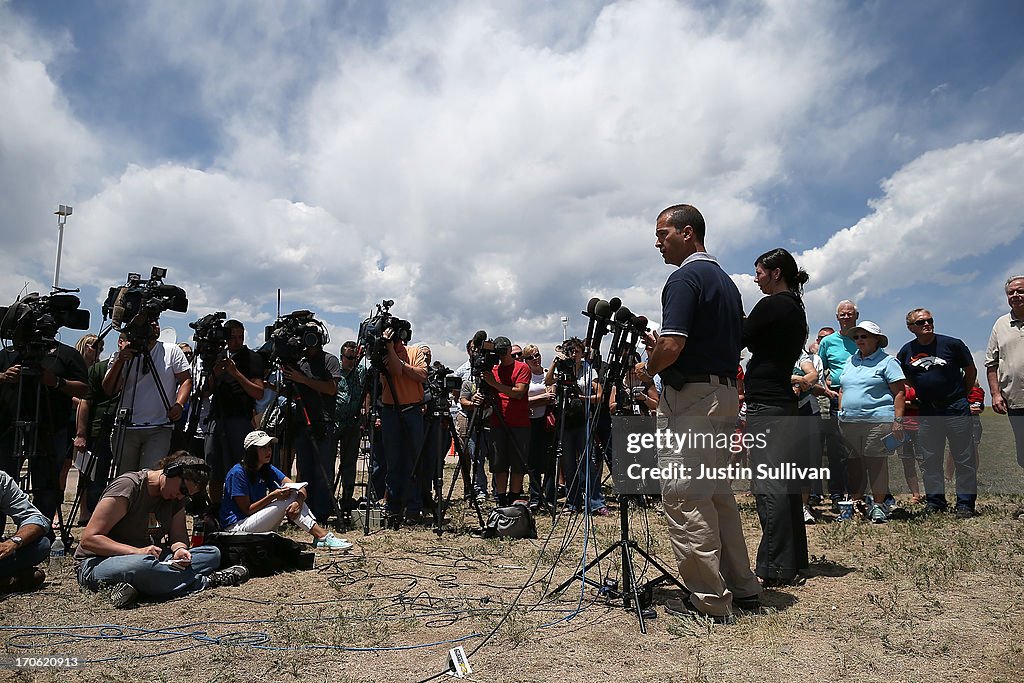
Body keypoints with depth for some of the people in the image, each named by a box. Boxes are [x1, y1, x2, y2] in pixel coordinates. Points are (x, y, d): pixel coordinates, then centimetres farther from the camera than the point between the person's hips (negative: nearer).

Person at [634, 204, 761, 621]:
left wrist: (648, 370, -2)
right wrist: (659, 347, 17)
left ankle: (710, 600, 3)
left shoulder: (685, 277, -12)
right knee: (717, 493, 17)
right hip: (725, 394, 10)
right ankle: (743, 588, 24)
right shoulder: (726, 280, 18)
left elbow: (672, 345, -23)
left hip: (689, 396, -10)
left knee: (683, 497, -3)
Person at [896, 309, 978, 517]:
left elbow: (971, 371, 6)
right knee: (929, 461, 8)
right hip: (926, 412, 3)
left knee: (965, 460, 2)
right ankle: (935, 501, 19)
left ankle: (965, 504, 11)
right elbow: (905, 380, 18)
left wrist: (961, 395, 7)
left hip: (956, 409, -3)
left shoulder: (952, 344, -4)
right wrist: (920, 395, 10)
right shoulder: (906, 351, 4)